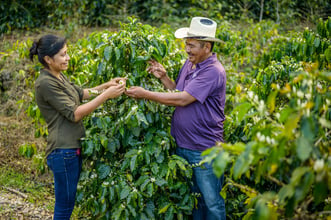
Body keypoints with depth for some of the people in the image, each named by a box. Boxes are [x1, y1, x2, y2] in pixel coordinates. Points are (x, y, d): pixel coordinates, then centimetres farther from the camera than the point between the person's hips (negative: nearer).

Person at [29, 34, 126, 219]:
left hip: (73, 147, 10)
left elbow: (81, 93, 20)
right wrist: (106, 95, -20)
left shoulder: (58, 76, 10)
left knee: (68, 203, 18)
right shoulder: (46, 83, -19)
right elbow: (74, 114, -20)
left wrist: (108, 85, 5)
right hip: (63, 151, -10)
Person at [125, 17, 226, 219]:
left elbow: (182, 99, -24)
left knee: (211, 201, 6)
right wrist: (164, 77, -2)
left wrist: (146, 94, -19)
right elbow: (178, 93, 14)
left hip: (204, 151, -8)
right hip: (182, 146, 8)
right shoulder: (189, 64, 9)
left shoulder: (214, 72, -20)